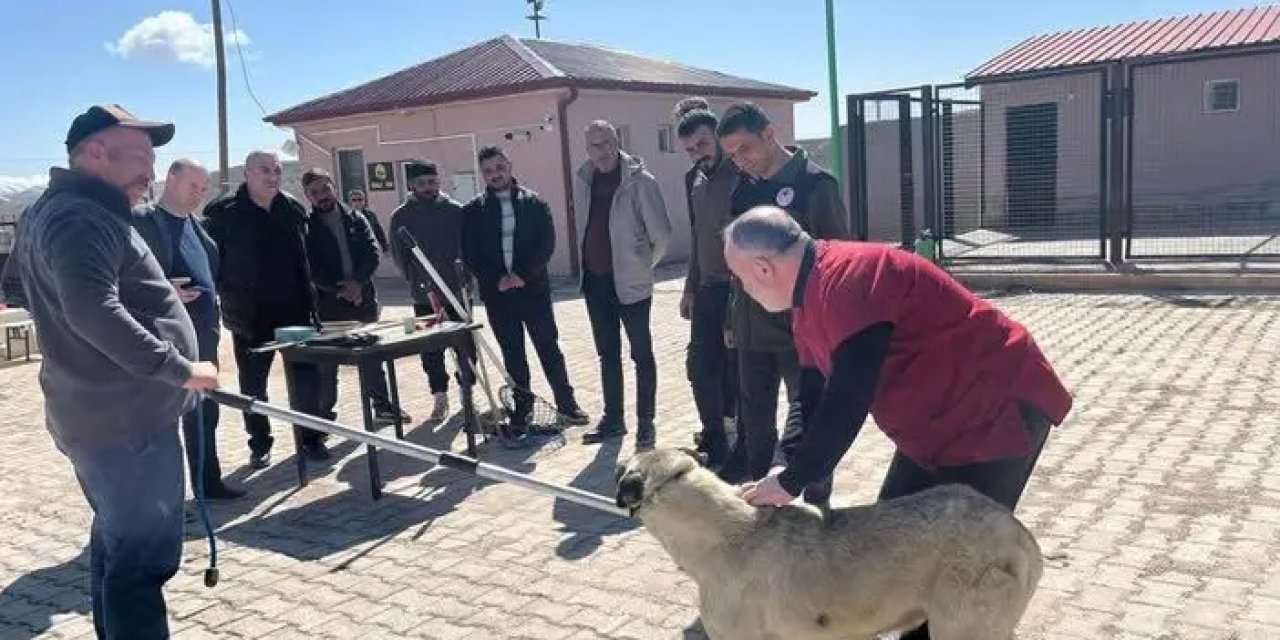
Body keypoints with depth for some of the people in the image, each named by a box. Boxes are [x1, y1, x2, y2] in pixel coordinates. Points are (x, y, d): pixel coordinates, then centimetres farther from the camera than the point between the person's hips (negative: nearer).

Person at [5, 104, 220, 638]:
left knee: (116, 545, 22)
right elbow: (94, 313, -31)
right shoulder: (80, 217, -18)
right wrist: (179, 368, -25)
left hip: (93, 412, 11)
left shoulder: (51, 211, 16)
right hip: (125, 418, -11)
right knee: (143, 558, -6)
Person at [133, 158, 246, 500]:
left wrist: (214, 322, 14)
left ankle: (209, 483, 25)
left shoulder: (195, 225, 16)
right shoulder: (140, 219, -8)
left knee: (204, 415, 15)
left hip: (202, 338, 8)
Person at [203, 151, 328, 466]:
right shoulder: (222, 212, -5)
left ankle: (311, 438, 19)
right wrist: (229, 298, -9)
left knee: (306, 376, 5)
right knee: (253, 384, 9)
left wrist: (309, 299, 8)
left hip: (294, 309, 3)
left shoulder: (293, 209, 6)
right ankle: (260, 444, 23)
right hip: (250, 315, -2)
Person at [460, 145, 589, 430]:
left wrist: (523, 274, -14)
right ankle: (522, 409, 16)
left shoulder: (534, 203, 4)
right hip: (496, 292, 1)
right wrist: (496, 279, -11)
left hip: (533, 287, -1)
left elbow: (547, 243, -3)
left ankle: (566, 403, 12)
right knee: (512, 353, 7)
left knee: (549, 347, 2)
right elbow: (469, 256, 2)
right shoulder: (473, 211, 6)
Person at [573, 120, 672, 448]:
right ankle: (613, 418, 27)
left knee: (641, 354, 4)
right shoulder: (583, 181, 3)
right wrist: (586, 262, 13)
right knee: (607, 353, 15)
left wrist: (643, 264, 1)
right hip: (595, 280, 6)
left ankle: (645, 422, 13)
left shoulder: (640, 180, -14)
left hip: (630, 280, -6)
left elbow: (662, 234, -11)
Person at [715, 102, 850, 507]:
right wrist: (734, 318, 16)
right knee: (754, 416, 13)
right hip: (753, 326, 6)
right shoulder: (745, 187, 8)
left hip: (801, 326, -6)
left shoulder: (815, 184, -10)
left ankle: (815, 500, 19)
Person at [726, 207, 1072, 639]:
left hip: (999, 410, -10)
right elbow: (812, 397, 5)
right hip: (939, 423, 10)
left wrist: (791, 481, -24)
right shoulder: (810, 301, 4)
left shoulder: (849, 277, -28)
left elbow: (847, 400, -32)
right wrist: (783, 468, -10)